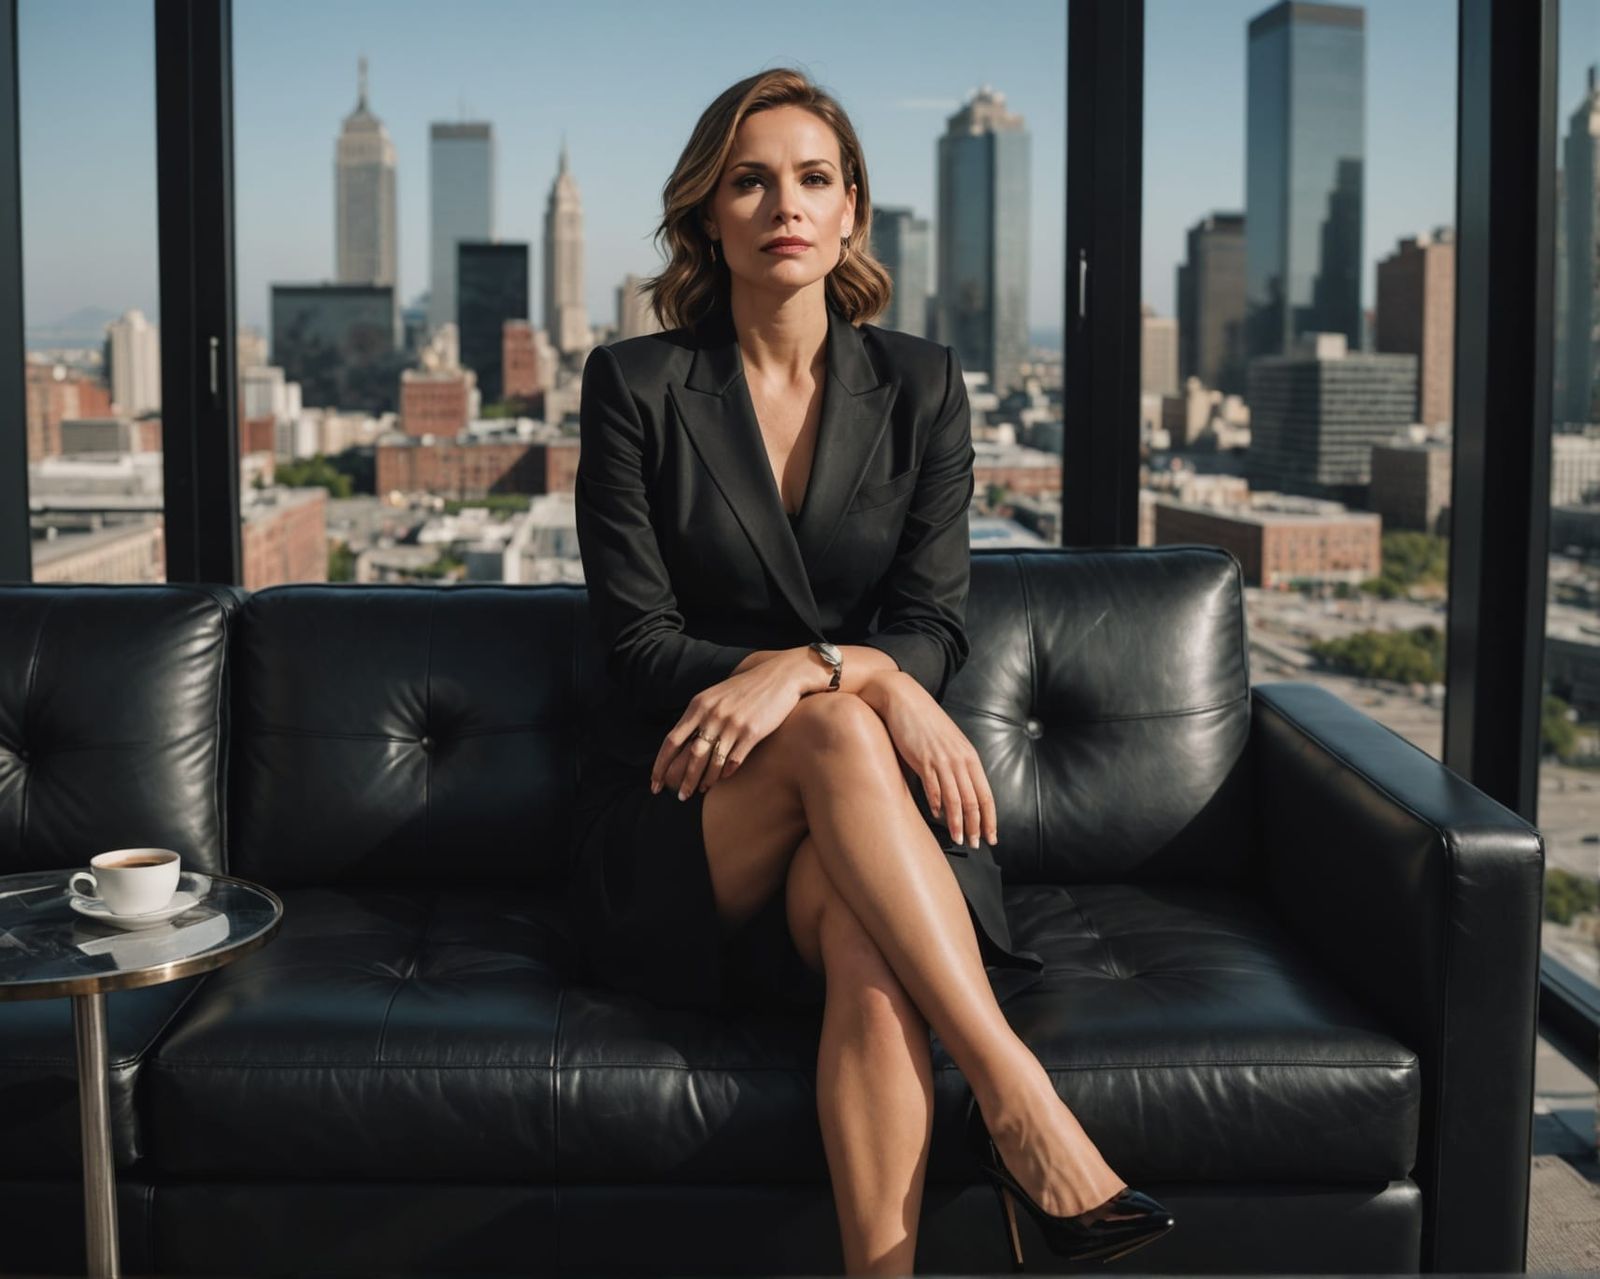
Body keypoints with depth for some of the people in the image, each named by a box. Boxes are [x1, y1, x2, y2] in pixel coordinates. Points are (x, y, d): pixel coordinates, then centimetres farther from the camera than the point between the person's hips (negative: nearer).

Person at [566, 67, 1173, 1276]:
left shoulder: (920, 385, 8)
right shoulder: (637, 383, 1)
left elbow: (934, 628, -1)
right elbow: (638, 638, -6)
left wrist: (793, 670, -24)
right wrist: (856, 678, -20)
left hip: (856, 824, 2)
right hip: (669, 830, -1)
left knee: (867, 935, -35)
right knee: (837, 734, -34)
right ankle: (1020, 1099, -38)